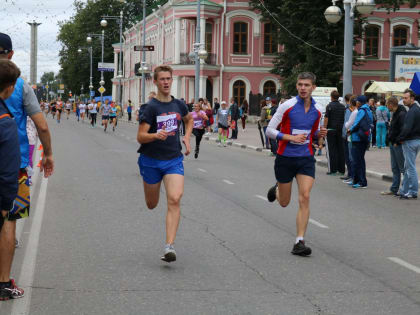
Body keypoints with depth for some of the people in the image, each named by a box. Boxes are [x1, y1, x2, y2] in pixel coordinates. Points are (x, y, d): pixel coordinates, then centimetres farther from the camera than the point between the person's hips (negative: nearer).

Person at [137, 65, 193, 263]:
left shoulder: (178, 105, 3)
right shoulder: (151, 107, -11)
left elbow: (189, 119, 27)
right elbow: (140, 137, -15)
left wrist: (187, 137, 11)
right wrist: (156, 135, -34)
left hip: (174, 159, 2)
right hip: (151, 160, -2)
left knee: (175, 200, -19)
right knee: (151, 205, 13)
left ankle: (169, 246, -21)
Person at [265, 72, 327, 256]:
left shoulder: (317, 110, 3)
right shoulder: (287, 106, -10)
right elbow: (270, 130, -8)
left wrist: (320, 134, -4)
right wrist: (291, 137, -21)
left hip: (306, 158, 2)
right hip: (285, 158, -2)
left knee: (305, 197, -14)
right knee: (284, 202, 9)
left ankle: (299, 242, -9)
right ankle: (276, 190, 48)